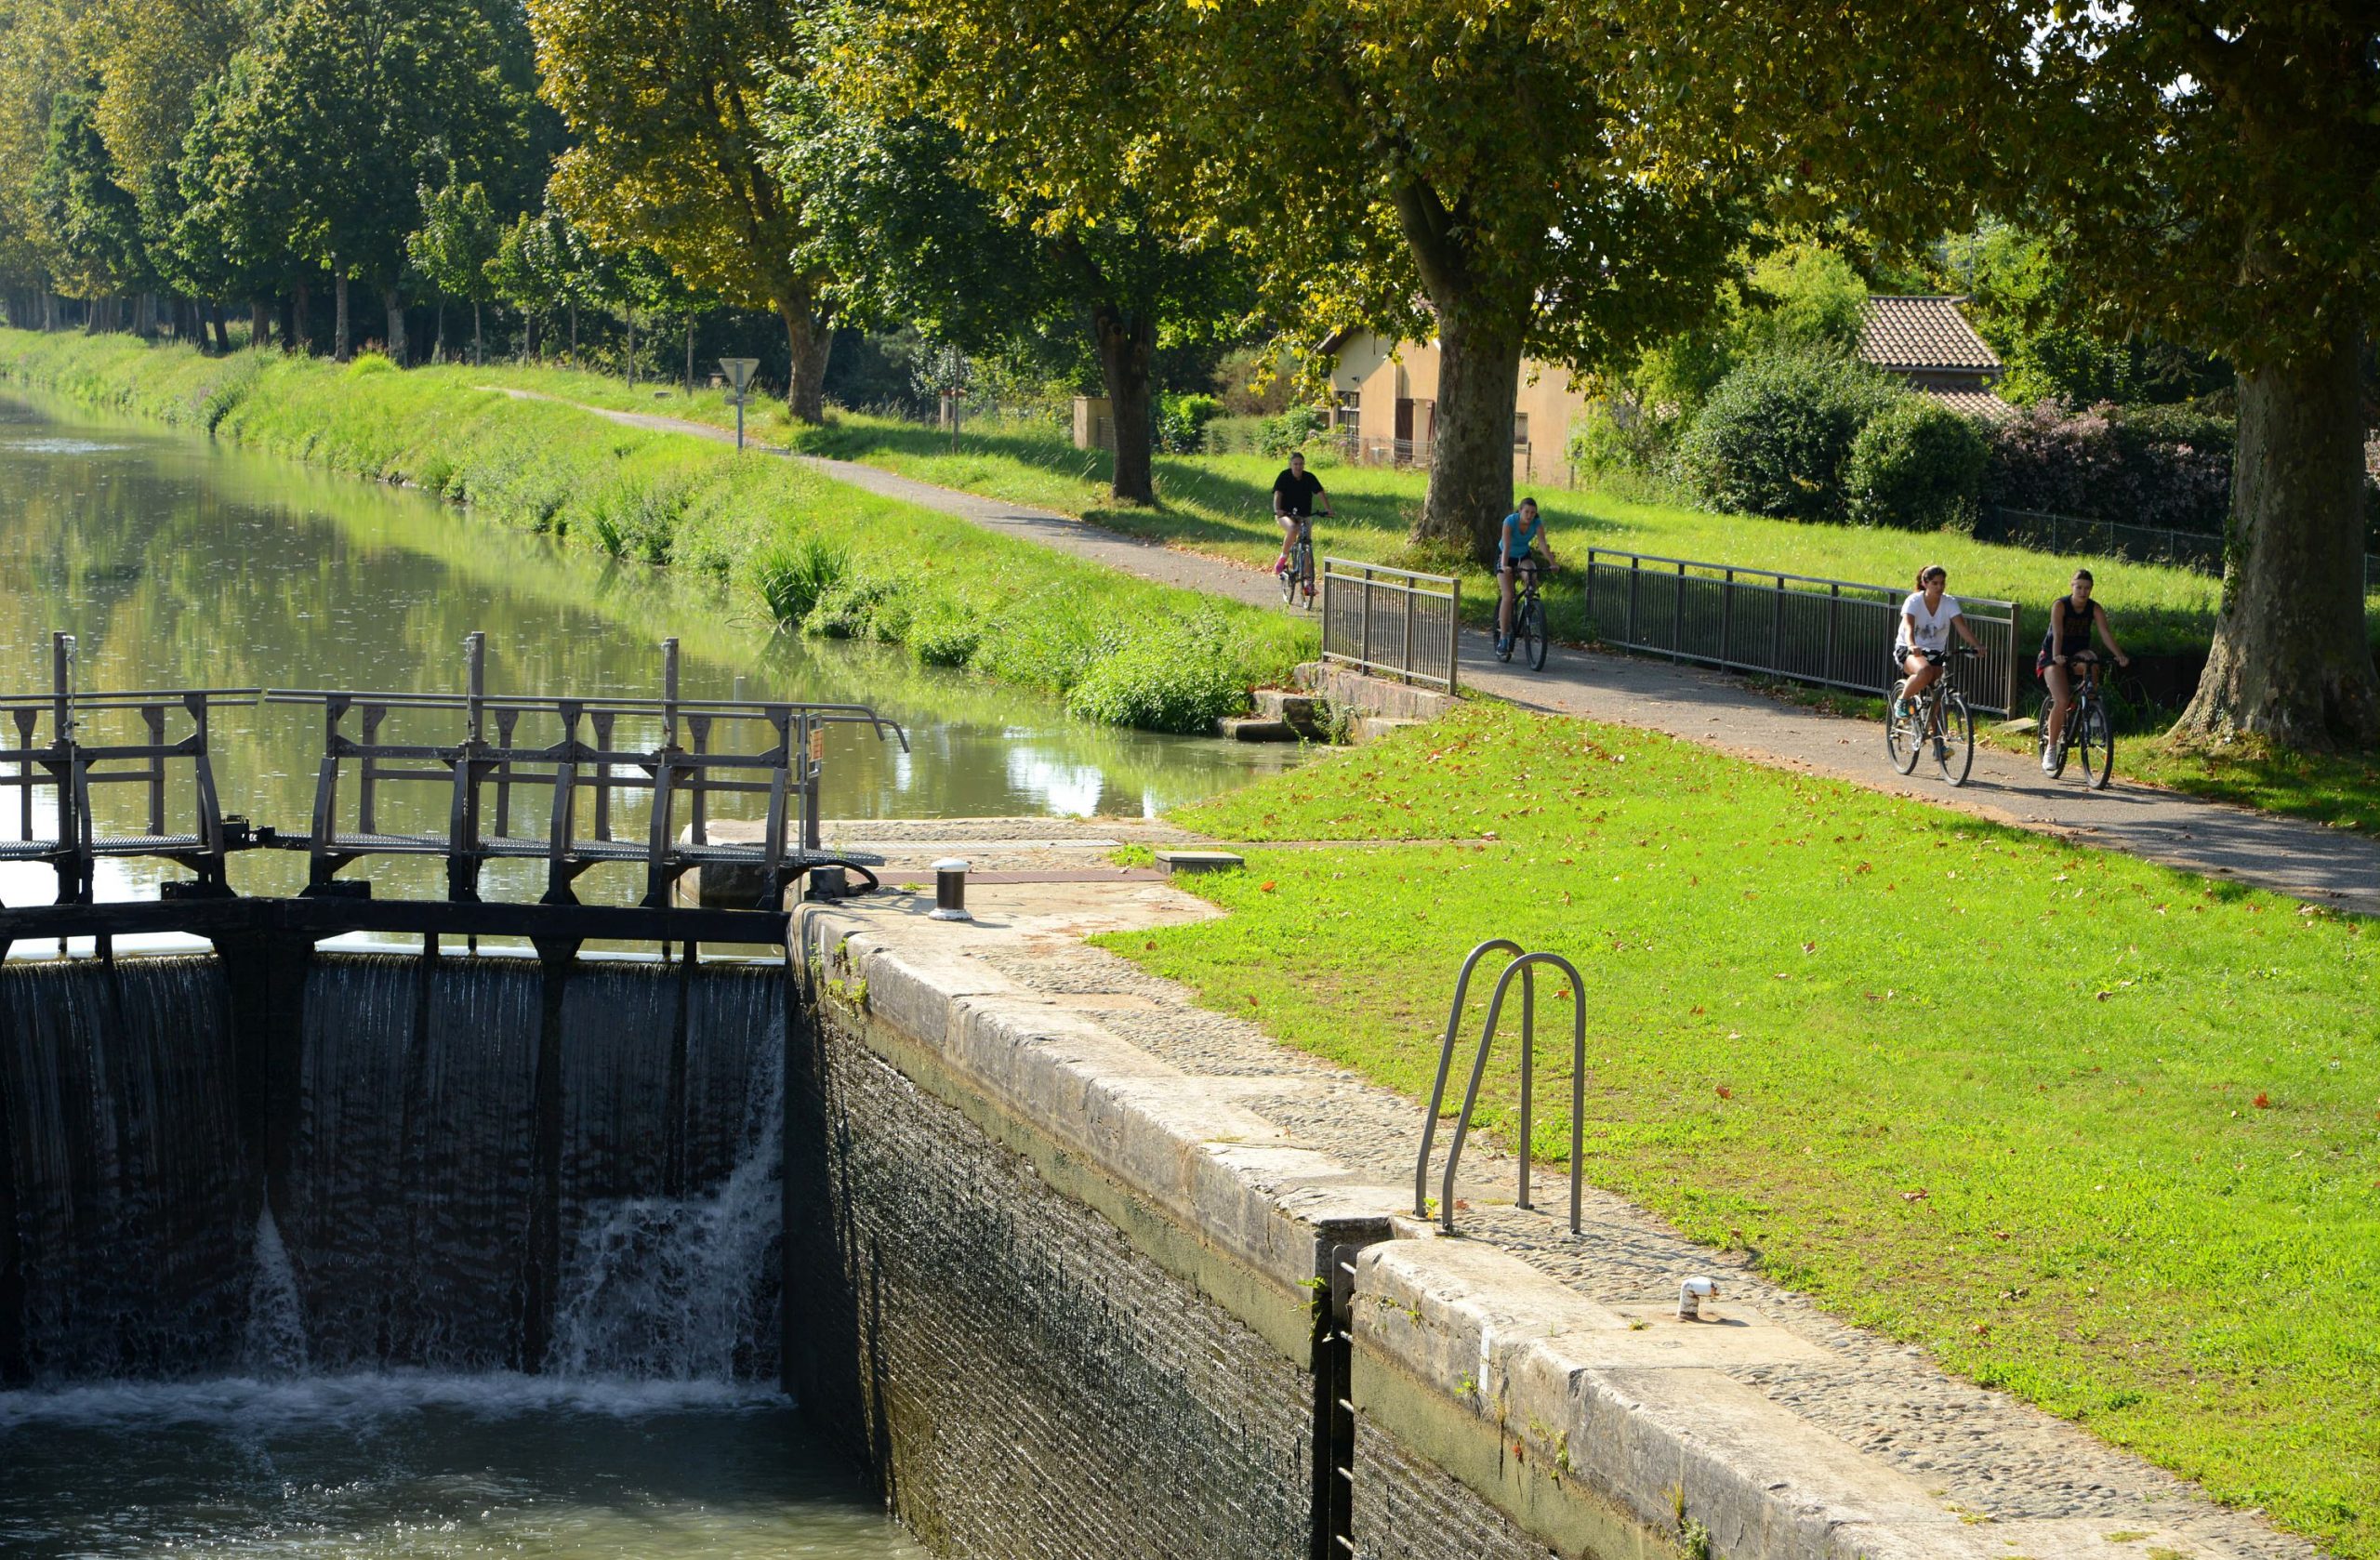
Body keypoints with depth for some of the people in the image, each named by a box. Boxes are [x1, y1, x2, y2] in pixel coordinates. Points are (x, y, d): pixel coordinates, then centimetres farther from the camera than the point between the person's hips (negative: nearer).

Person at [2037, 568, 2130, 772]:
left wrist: (2120, 656, -34)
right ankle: (2050, 747, -9)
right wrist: (2057, 656, -46)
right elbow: (2057, 635, -28)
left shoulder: (2095, 609, -7)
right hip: (2054, 657, -3)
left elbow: (2106, 634, -18)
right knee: (2061, 701, -22)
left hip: (2077, 655, 3)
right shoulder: (2060, 605, -17)